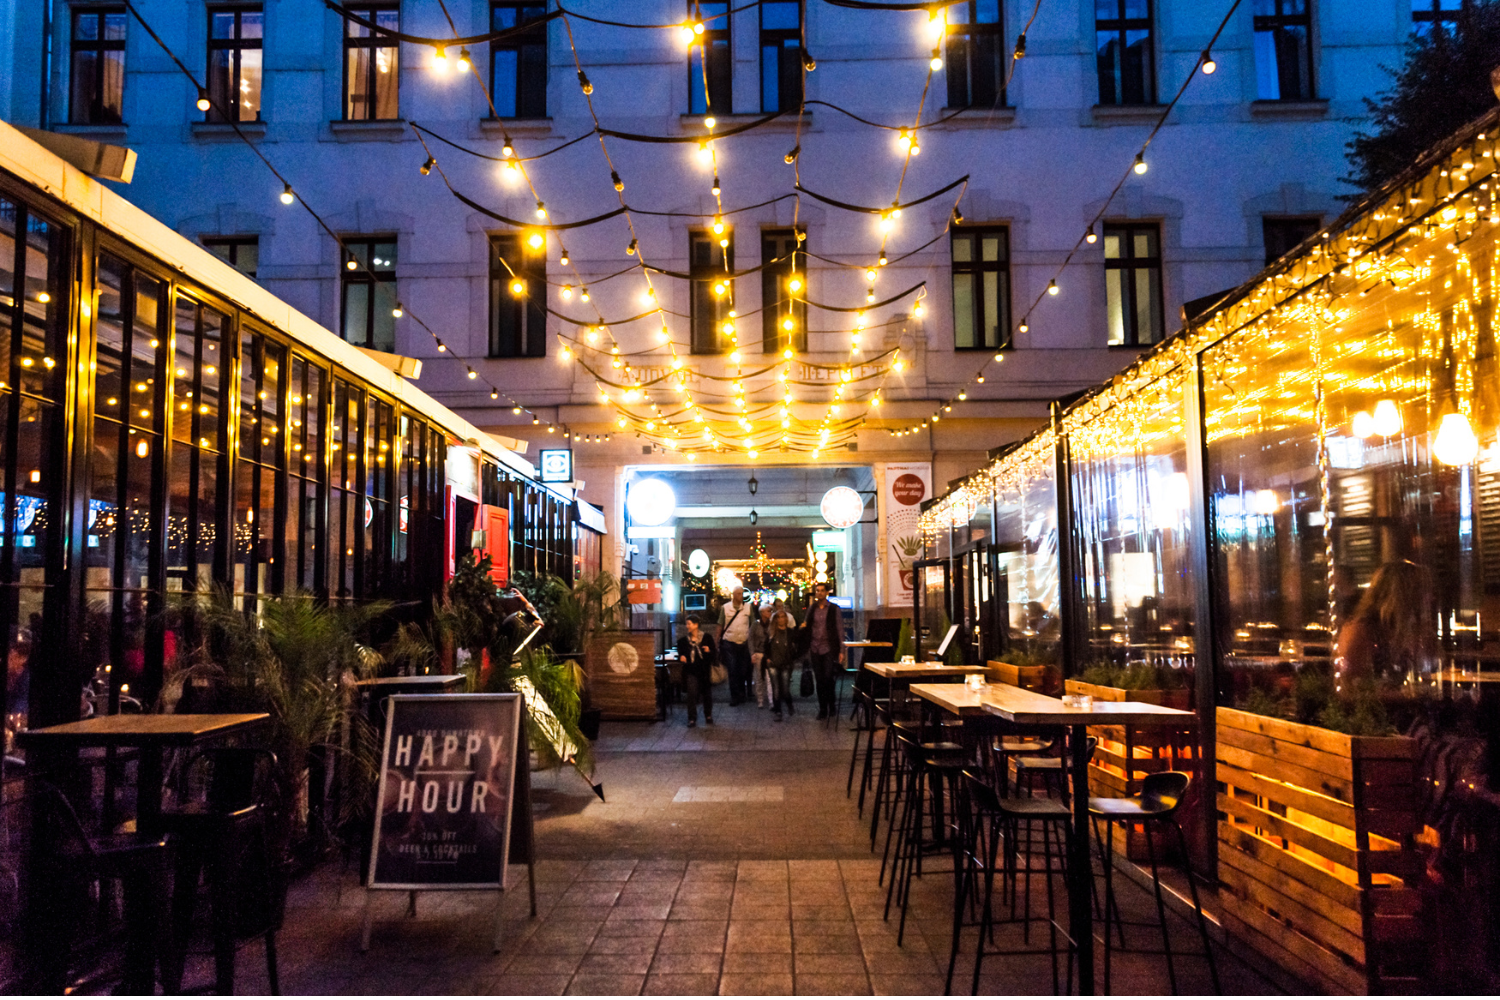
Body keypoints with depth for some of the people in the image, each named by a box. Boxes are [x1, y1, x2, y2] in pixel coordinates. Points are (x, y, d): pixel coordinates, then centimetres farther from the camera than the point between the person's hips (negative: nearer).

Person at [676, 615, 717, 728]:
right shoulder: (683, 640, 3)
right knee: (692, 694, -9)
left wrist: (709, 651, -20)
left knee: (707, 694, 10)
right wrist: (681, 657, -8)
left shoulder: (707, 637, -2)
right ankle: (692, 719, -3)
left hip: (705, 670, 0)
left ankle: (708, 716, 29)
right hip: (691, 671, 1)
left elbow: (715, 653, 0)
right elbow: (680, 653, 13)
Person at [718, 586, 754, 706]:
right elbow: (720, 625, 4)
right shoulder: (725, 608, -3)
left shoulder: (748, 607, -1)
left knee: (743, 671, 8)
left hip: (744, 644, 2)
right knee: (732, 671, -4)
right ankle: (734, 697, 2)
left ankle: (741, 694, 27)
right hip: (729, 644, -1)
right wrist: (717, 642, 2)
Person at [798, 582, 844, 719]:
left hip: (828, 649, -3)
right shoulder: (811, 610, 11)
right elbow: (806, 629, 19)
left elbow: (840, 629, -1)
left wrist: (841, 651, -6)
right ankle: (822, 709, 12)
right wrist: (803, 627, -6)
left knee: (828, 678, -8)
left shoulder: (834, 609, 0)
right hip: (815, 650, 3)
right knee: (819, 680, 5)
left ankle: (831, 706, 9)